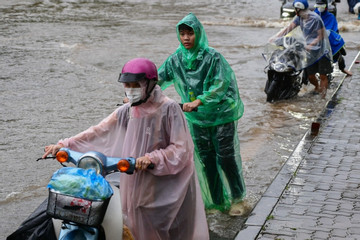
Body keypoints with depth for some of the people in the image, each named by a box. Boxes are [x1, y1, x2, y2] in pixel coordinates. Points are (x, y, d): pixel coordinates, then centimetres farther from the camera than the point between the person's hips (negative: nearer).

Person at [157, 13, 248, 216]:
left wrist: (198, 101, -32)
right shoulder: (176, 59, 0)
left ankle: (238, 198, 17)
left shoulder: (212, 57, -15)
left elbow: (220, 85, -21)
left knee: (226, 157, -1)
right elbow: (159, 79, 0)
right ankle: (217, 201, 23)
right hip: (197, 118, 5)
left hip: (221, 114, -5)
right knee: (206, 159, 10)